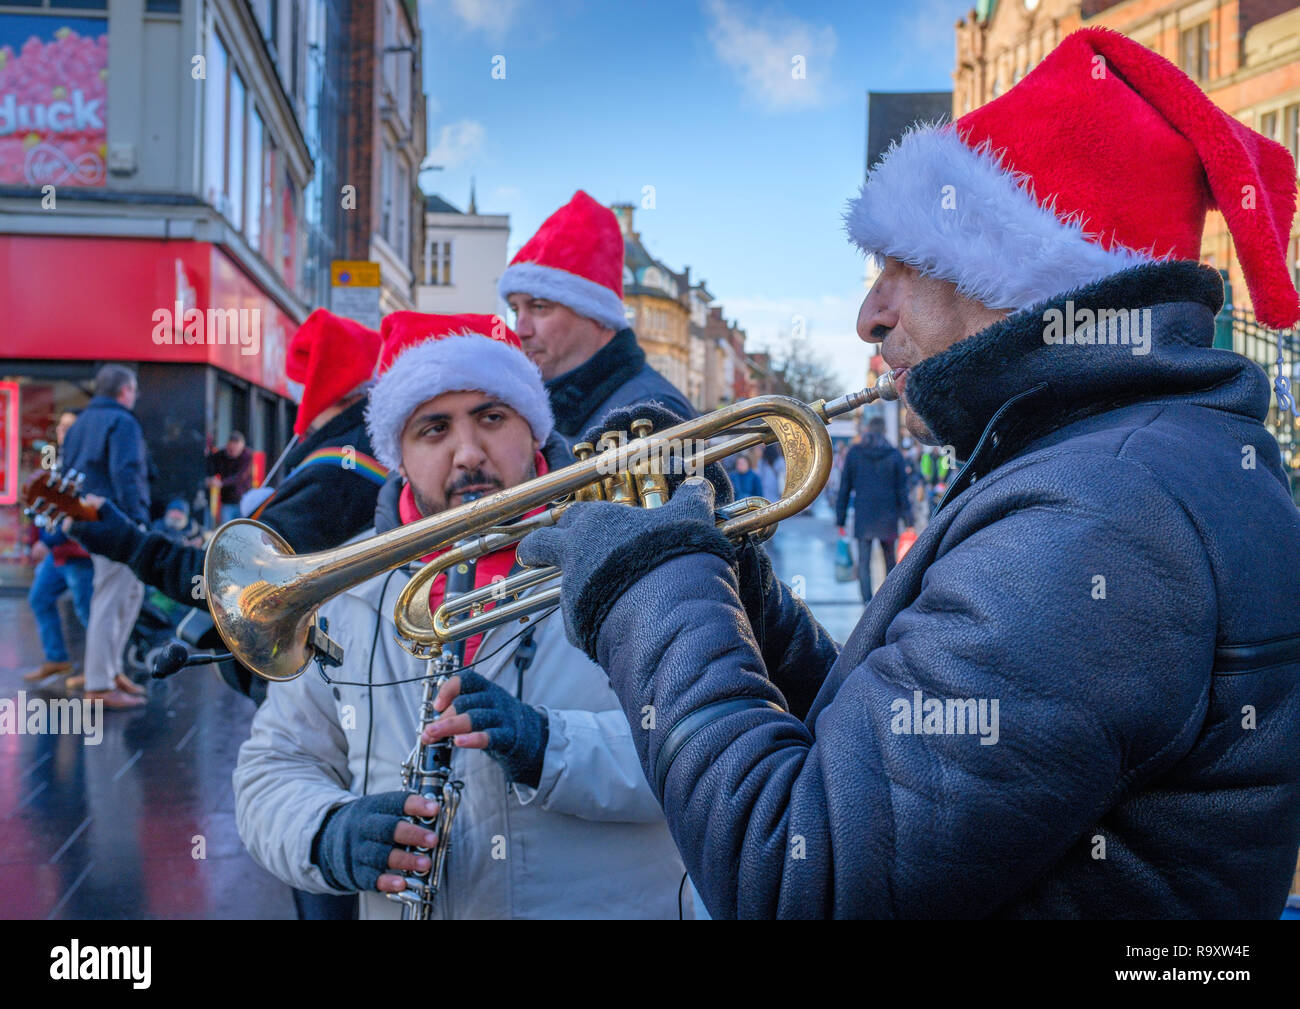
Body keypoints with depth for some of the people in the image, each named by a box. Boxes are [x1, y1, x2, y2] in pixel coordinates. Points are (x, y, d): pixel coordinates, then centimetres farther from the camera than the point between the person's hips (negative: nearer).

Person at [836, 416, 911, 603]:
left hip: (862, 517, -1)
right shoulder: (894, 455, -1)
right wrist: (907, 520, 3)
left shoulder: (854, 453, 1)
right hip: (887, 517, 1)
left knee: (863, 563, -1)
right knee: (890, 562, 16)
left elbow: (844, 488, 2)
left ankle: (868, 601, -15)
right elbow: (902, 489, 0)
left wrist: (840, 519, 6)